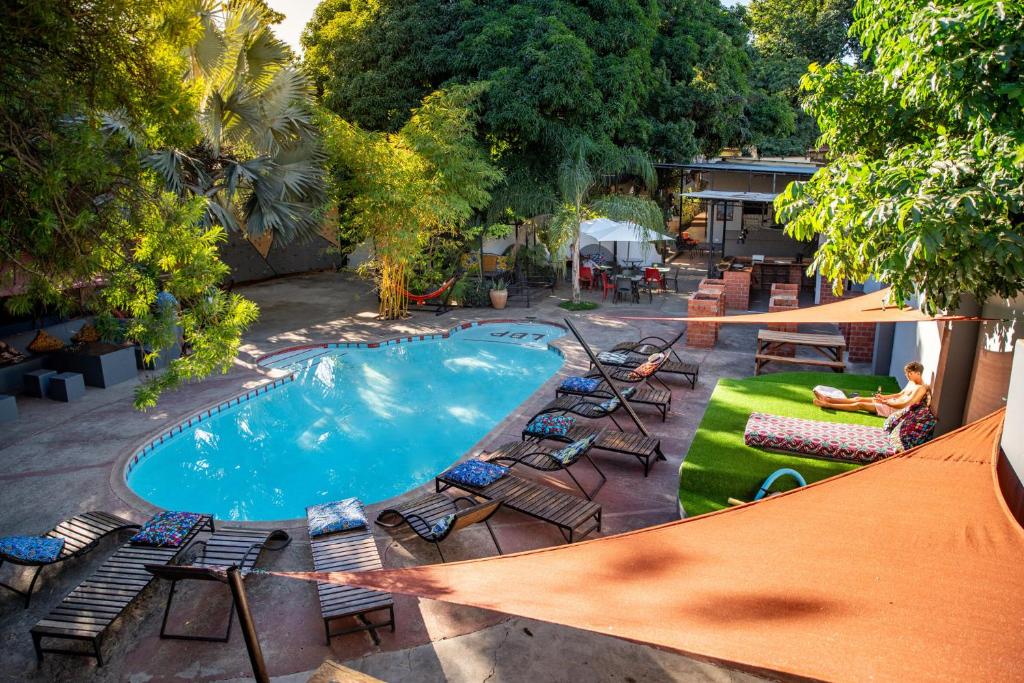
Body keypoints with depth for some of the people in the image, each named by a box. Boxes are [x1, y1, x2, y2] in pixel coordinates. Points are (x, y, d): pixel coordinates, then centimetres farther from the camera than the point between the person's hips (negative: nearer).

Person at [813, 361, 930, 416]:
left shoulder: (921, 388, -17)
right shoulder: (911, 382, 13)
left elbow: (905, 404, -23)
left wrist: (885, 402, -19)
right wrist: (884, 396, 9)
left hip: (895, 409, -9)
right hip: (892, 402, 9)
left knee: (860, 405, -17)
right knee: (859, 398, -2)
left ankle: (827, 405, -20)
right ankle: (827, 399, -7)